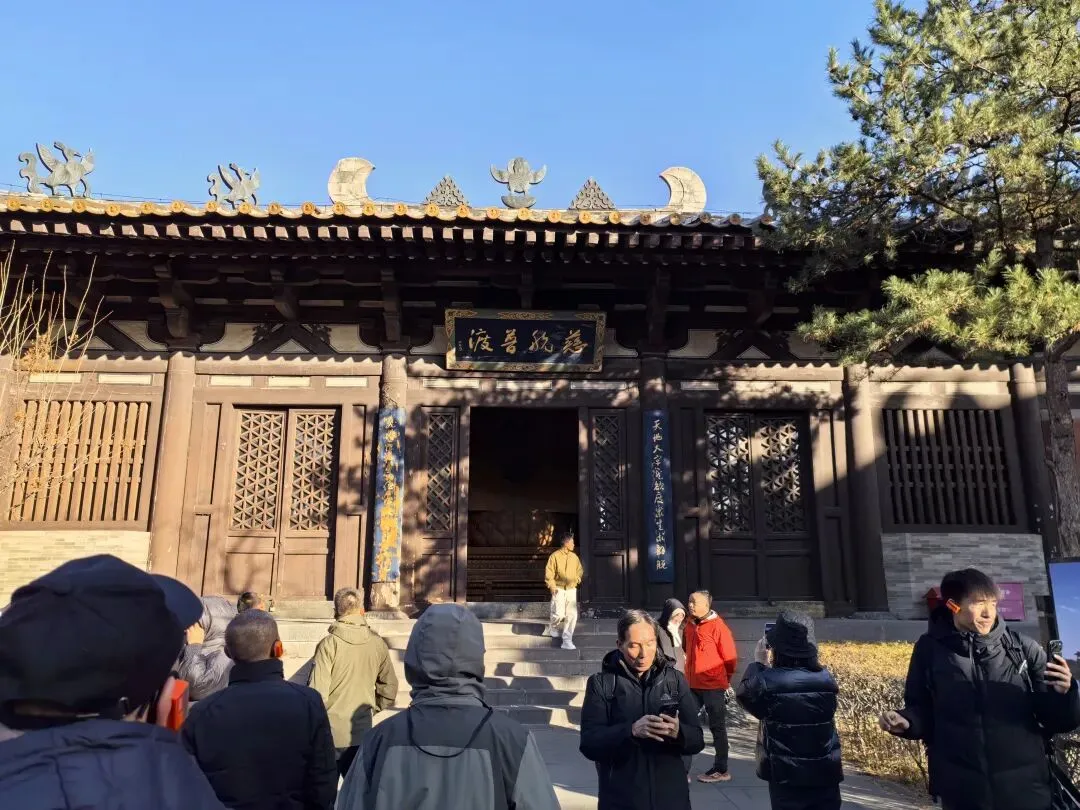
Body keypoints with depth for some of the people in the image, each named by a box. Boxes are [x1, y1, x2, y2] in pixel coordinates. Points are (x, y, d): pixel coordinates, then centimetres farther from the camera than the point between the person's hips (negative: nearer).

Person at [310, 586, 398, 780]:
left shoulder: (329, 644, -15)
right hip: (362, 732, 3)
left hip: (331, 732, -3)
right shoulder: (377, 644, -4)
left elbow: (318, 691, -16)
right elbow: (390, 686, 4)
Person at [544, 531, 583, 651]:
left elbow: (580, 570, 21)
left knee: (572, 615, -5)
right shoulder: (555, 556, -5)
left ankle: (567, 640, 1)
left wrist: (577, 578, 3)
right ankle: (553, 629, 25)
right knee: (559, 614, -9)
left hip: (571, 589, 4)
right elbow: (549, 573, -7)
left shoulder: (574, 557, 9)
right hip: (559, 589, -4)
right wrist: (552, 587, -14)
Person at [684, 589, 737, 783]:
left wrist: (725, 678, 0)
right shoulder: (689, 625, 6)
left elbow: (730, 657, -10)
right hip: (692, 684, 6)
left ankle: (721, 770, 18)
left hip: (713, 686, -6)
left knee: (717, 727, 6)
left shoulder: (717, 626, -13)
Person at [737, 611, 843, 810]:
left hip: (786, 776, -3)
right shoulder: (826, 679, -5)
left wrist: (758, 663, 14)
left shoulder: (767, 682, -18)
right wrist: (769, 667, 18)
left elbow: (744, 693, 3)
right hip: (826, 774, 3)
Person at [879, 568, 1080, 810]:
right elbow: (923, 710, 4)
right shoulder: (930, 649, -4)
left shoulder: (1023, 649, -3)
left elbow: (1056, 721, 0)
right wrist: (906, 721, -15)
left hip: (1024, 790, 0)